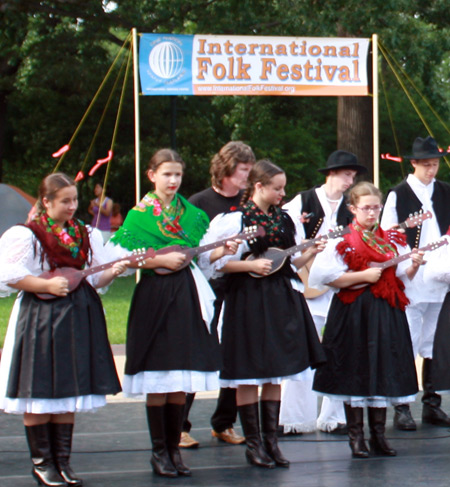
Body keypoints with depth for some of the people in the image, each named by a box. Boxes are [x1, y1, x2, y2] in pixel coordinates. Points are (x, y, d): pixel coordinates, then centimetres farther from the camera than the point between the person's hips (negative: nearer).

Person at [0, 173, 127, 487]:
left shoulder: (86, 234, 10)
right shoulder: (26, 235, -6)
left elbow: (95, 278, 10)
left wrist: (113, 272, -10)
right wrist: (48, 285, -16)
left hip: (79, 317, 5)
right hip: (40, 319, -5)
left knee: (69, 392, 7)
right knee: (40, 390, -3)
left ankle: (62, 461, 13)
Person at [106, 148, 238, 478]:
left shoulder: (191, 213, 11)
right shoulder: (139, 214, -1)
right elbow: (123, 258, -6)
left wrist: (223, 250, -4)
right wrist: (161, 260, -13)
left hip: (186, 295, 4)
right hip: (154, 295, -4)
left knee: (182, 381, 4)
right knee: (158, 382, -2)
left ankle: (174, 448, 13)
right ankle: (159, 451, 6)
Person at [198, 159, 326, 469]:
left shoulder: (284, 219, 11)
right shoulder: (235, 219, -8)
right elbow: (212, 261, -12)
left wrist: (311, 253, 2)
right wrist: (252, 266, -16)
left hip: (281, 298, 6)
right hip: (249, 300, -6)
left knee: (275, 374, 8)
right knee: (249, 375, -2)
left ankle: (271, 440, 15)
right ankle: (253, 443, 6)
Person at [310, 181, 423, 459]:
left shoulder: (392, 239, 12)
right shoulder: (343, 241, -3)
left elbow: (403, 276, 10)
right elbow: (328, 277, -12)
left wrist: (414, 265, -10)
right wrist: (364, 276, -15)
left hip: (387, 311, 4)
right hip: (354, 312, -4)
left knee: (383, 372, 5)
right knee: (355, 373, -2)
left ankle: (378, 435, 12)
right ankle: (356, 437, 5)